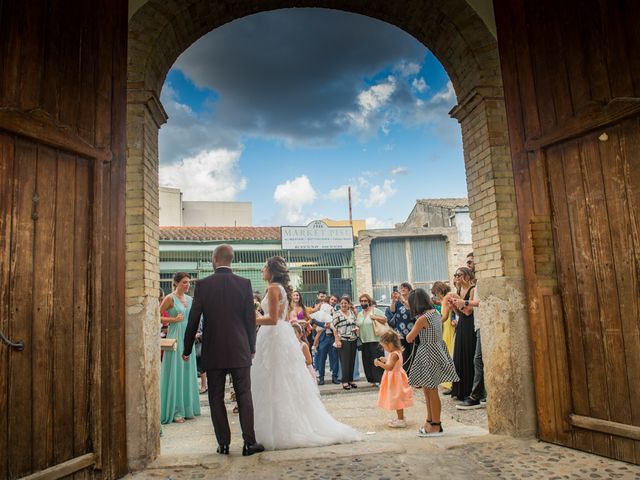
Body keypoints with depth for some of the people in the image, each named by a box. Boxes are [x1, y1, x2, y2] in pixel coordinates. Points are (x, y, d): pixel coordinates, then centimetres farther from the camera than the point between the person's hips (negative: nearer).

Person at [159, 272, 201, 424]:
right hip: (175, 337, -6)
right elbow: (157, 317, -8)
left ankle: (187, 408, 21)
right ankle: (175, 411, 7)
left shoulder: (190, 299, 11)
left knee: (187, 372, 11)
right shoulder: (170, 298, -7)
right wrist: (174, 319, -15)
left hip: (188, 338, 7)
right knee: (175, 373, -1)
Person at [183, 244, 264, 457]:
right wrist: (252, 347, 11)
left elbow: (194, 319, -2)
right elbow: (251, 318, -1)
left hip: (213, 351, 0)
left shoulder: (203, 285, -4)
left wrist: (187, 349, 10)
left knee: (216, 398, 10)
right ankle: (249, 442, 8)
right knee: (244, 396, 7)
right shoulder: (244, 283, -3)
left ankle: (223, 443, 14)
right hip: (240, 351, 0)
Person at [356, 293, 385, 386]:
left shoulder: (375, 311, -1)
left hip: (375, 340, -6)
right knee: (367, 361, 5)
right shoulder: (360, 314, 17)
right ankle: (372, 380, 13)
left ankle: (380, 379, -4)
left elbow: (385, 320, -6)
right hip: (364, 341, 6)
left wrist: (375, 317, -17)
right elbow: (357, 325, 25)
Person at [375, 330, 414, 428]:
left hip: (395, 379, -10)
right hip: (395, 378, 10)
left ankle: (401, 420, 7)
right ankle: (400, 418, 30)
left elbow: (389, 367, -30)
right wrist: (385, 360, 10)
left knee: (396, 399, -1)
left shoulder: (394, 354, -25)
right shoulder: (397, 352, 6)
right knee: (397, 399, 19)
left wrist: (379, 363, -23)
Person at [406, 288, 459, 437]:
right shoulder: (436, 313, 3)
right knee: (428, 389, 17)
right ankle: (430, 421, 26)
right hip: (437, 351, 9)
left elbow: (409, 339, -12)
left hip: (428, 354, -9)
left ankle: (436, 426, 11)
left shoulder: (422, 319, -20)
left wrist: (413, 330, 5)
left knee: (431, 391, 1)